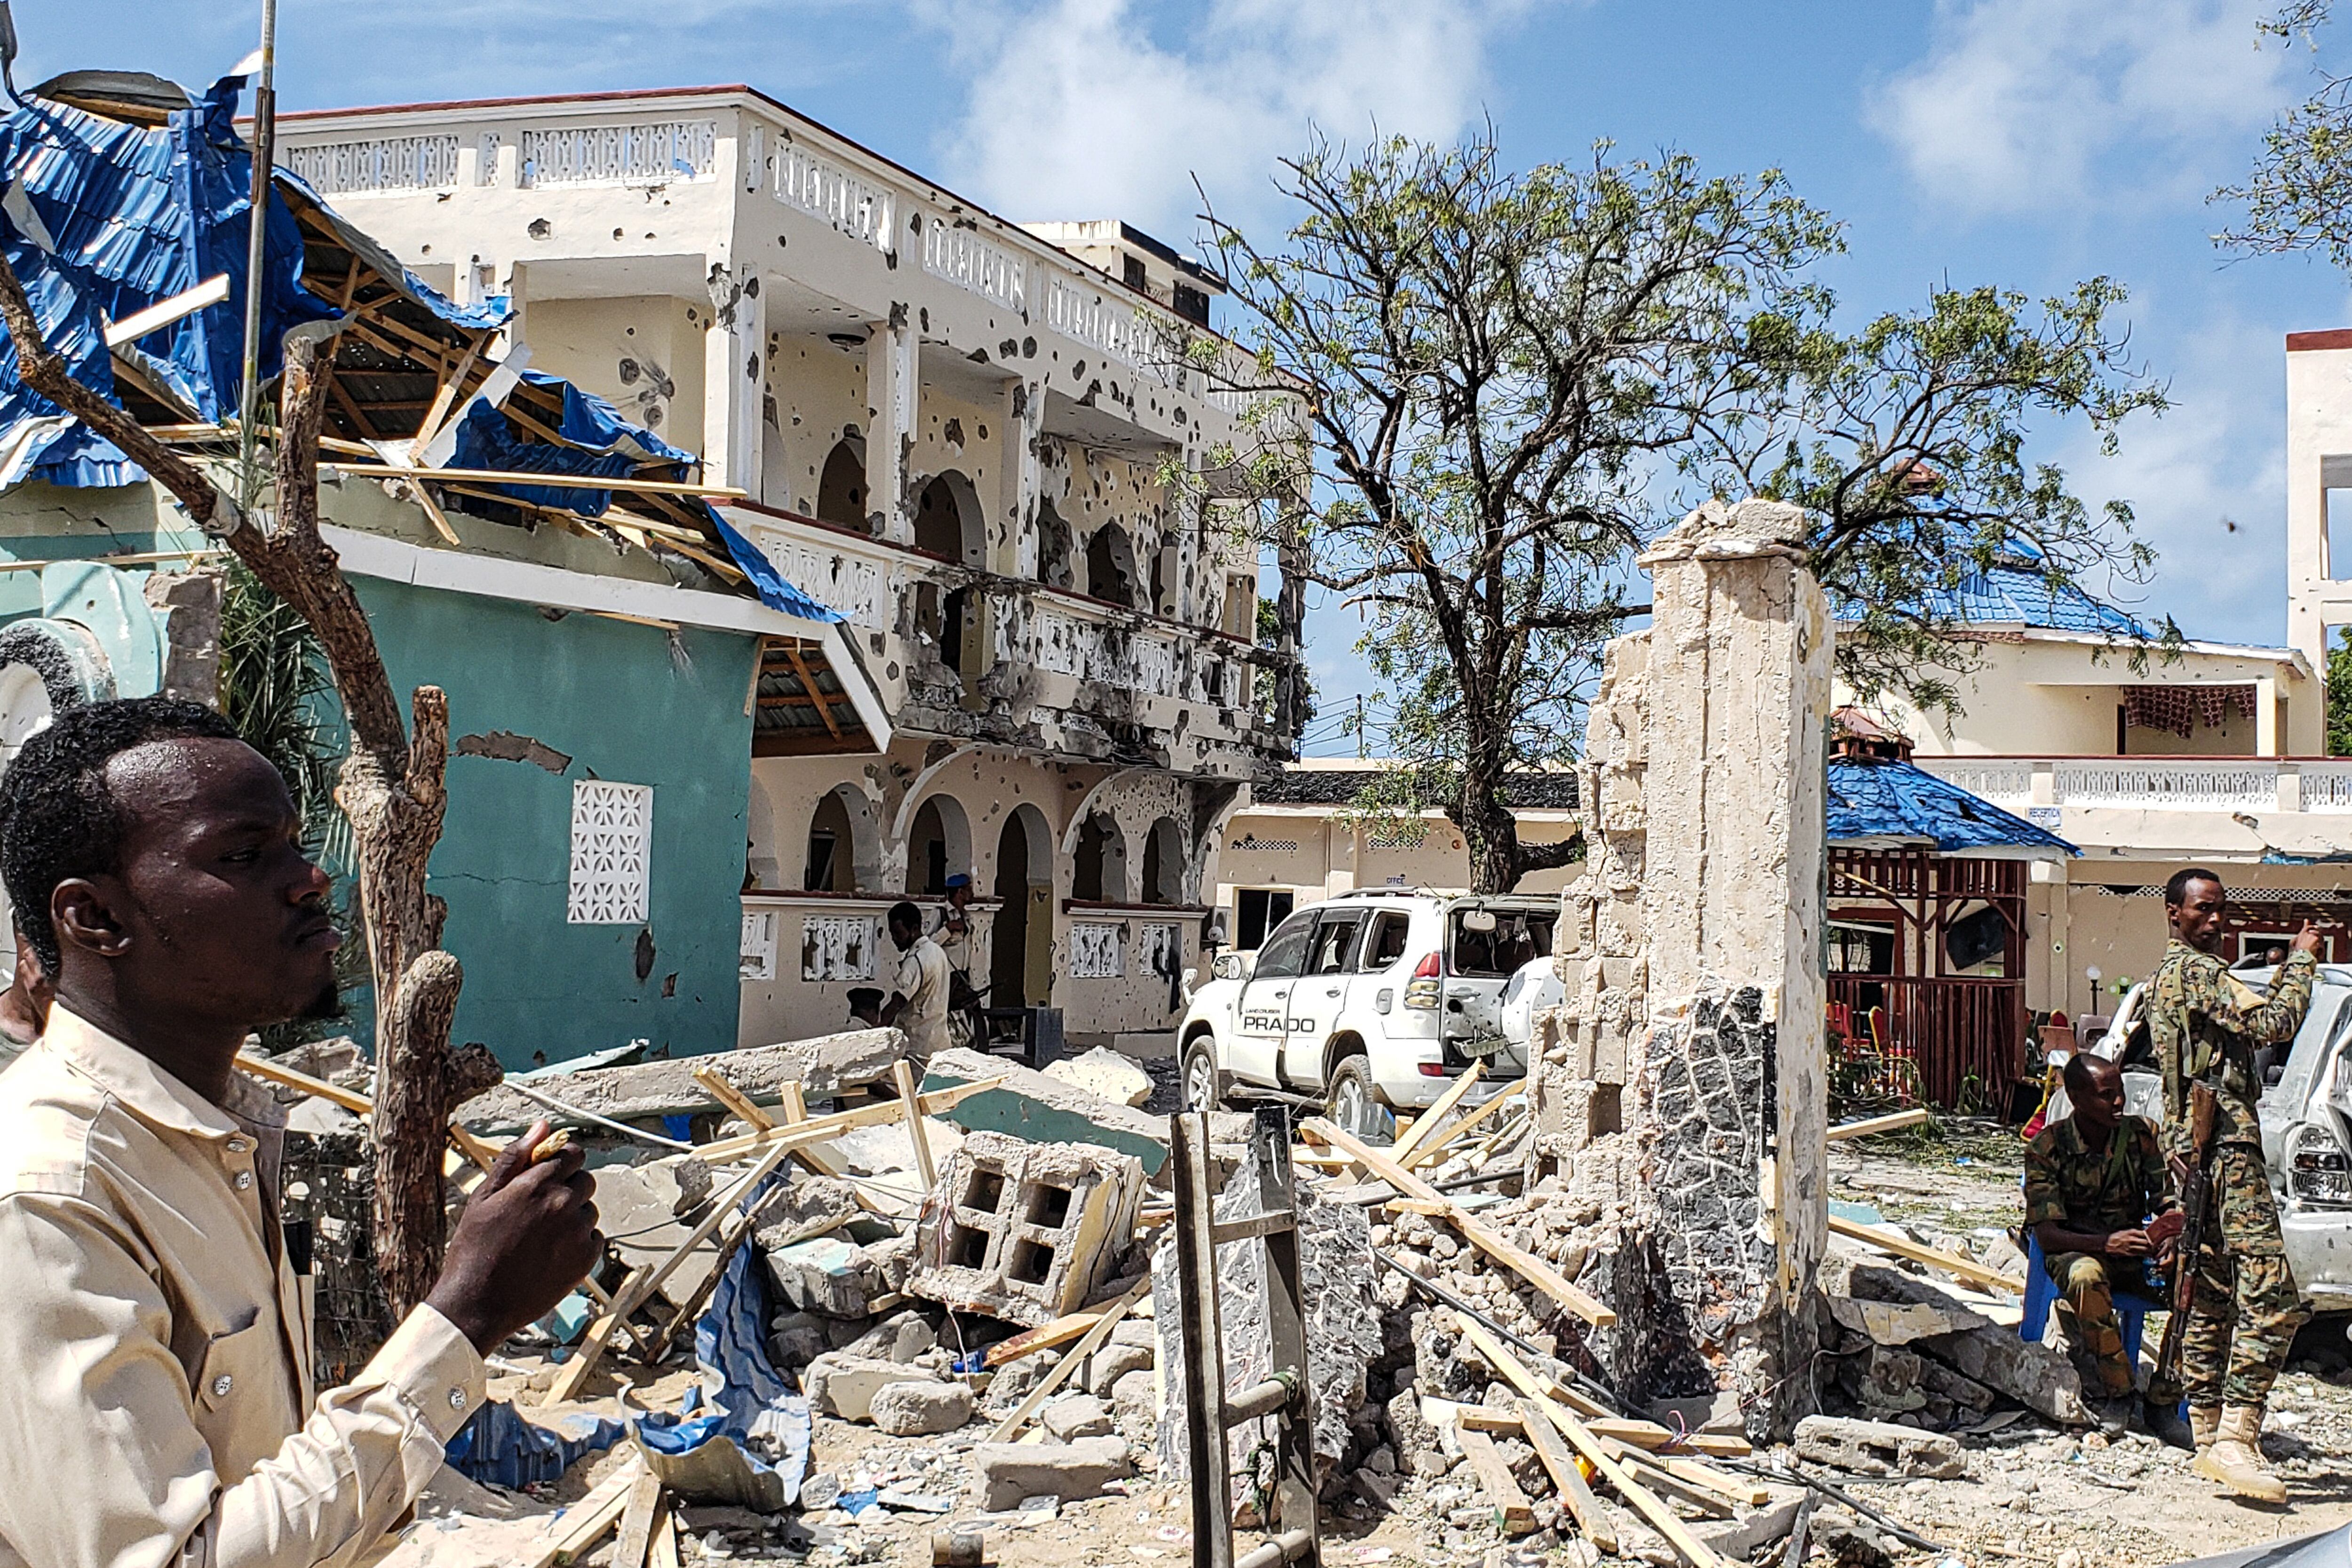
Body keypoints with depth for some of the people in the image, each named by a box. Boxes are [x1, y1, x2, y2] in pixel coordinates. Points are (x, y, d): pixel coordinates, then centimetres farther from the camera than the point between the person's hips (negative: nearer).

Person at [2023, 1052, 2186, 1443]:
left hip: (2133, 1249, 4)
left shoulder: (2138, 1134, -1)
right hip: (2074, 1251, -3)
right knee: (2087, 1277, -39)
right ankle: (2116, 1392, -23)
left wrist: (2169, 1233, -25)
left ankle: (2164, 1399, -13)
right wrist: (2107, 1243, -33)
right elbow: (2046, 1233, -16)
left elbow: (2167, 1202, 0)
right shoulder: (2047, 1147, -11)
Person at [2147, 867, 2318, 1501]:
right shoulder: (2197, 970, -10)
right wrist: (2302, 960, -4)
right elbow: (2277, 1025, -16)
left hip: (2191, 1147, 11)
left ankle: (2209, 1439, 14)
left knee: (2211, 1300, 11)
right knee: (2271, 1296, -16)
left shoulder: (2167, 976, 23)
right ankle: (2236, 1436, -21)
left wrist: (2280, 979, 18)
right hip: (2225, 1146, -11)